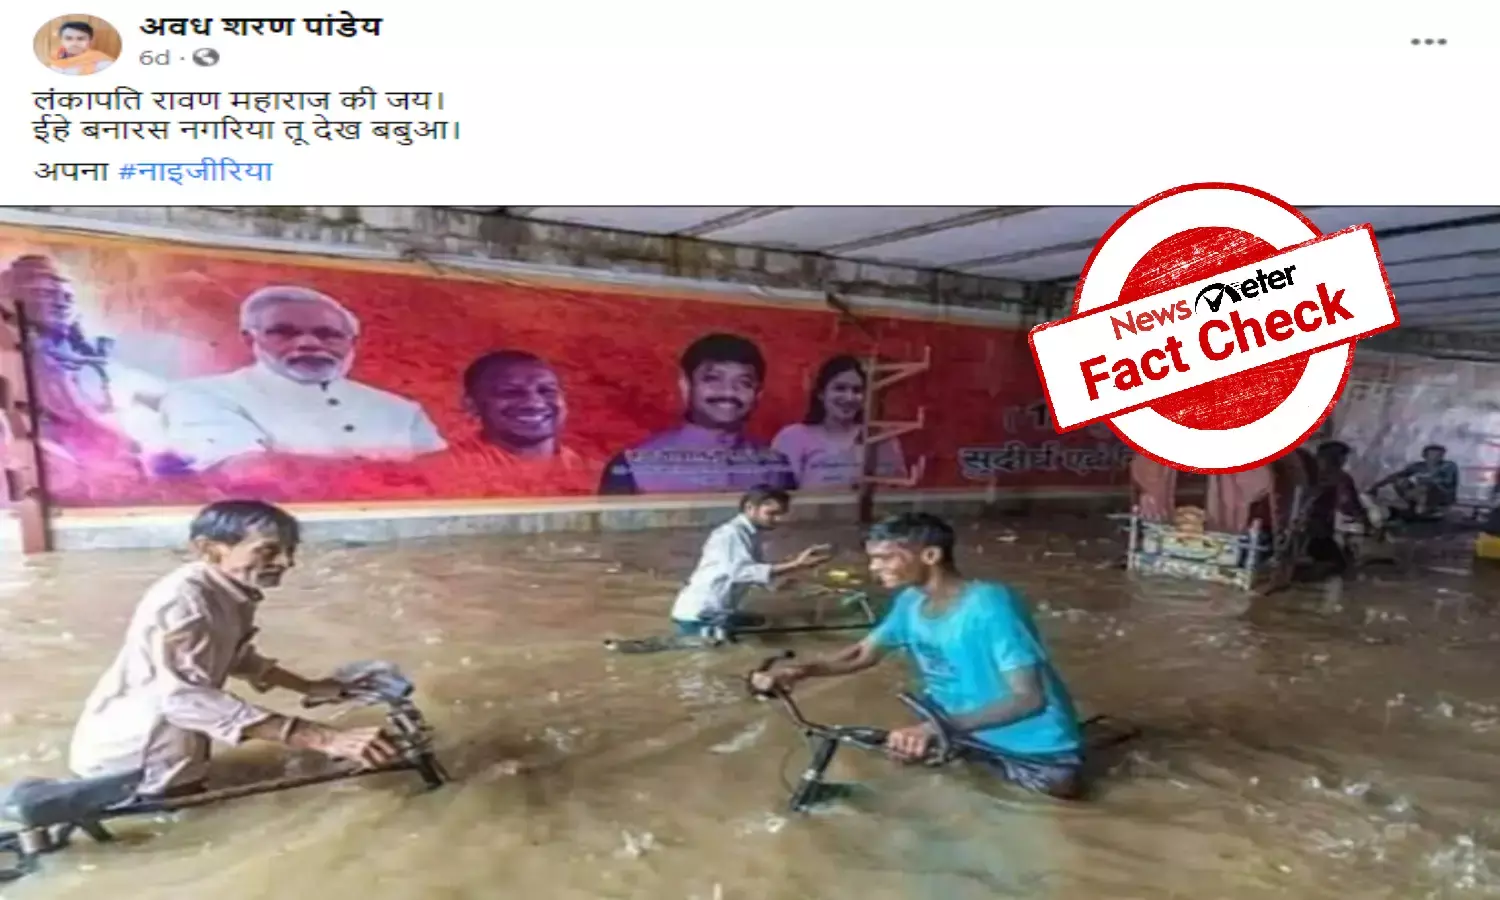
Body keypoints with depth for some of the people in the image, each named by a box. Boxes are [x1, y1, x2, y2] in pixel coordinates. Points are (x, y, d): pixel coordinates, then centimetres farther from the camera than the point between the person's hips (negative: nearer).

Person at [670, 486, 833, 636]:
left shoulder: (752, 537, 9)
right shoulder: (730, 533, -19)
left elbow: (762, 572, 6)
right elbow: (741, 571, -34)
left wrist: (797, 563, -6)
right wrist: (795, 565, -37)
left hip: (720, 615, 9)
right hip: (699, 617, -9)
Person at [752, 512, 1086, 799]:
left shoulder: (989, 605, -30)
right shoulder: (911, 603, -8)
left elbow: (1028, 698, -31)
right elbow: (863, 653, 1)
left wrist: (936, 728, -42)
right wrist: (799, 671, -16)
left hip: (1034, 749, -6)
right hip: (967, 733, 6)